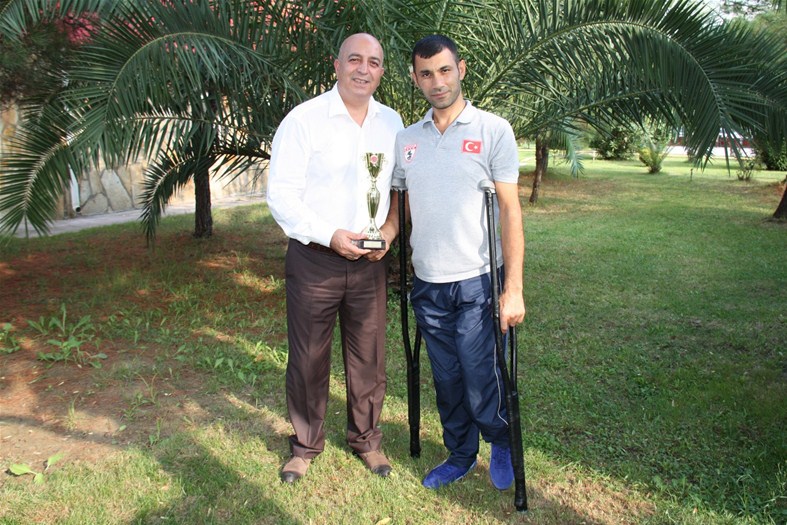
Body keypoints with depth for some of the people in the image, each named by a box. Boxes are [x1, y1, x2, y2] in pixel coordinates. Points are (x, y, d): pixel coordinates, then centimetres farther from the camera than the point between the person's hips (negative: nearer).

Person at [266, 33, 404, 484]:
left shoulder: (392, 122, 7)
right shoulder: (304, 119, -7)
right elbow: (281, 193, -9)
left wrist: (391, 230, -5)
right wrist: (330, 236, -18)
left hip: (370, 261, 3)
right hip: (314, 259, -3)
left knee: (369, 356, 12)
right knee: (308, 358, 8)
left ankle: (367, 438, 33)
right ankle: (306, 445, 28)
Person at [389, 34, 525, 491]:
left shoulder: (494, 130, -4)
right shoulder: (407, 139, 9)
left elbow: (510, 211, -7)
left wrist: (513, 289, -12)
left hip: (477, 283, -4)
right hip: (428, 284, 4)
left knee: (481, 382, 1)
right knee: (447, 383, 14)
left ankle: (501, 444, 31)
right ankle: (460, 456, 36)